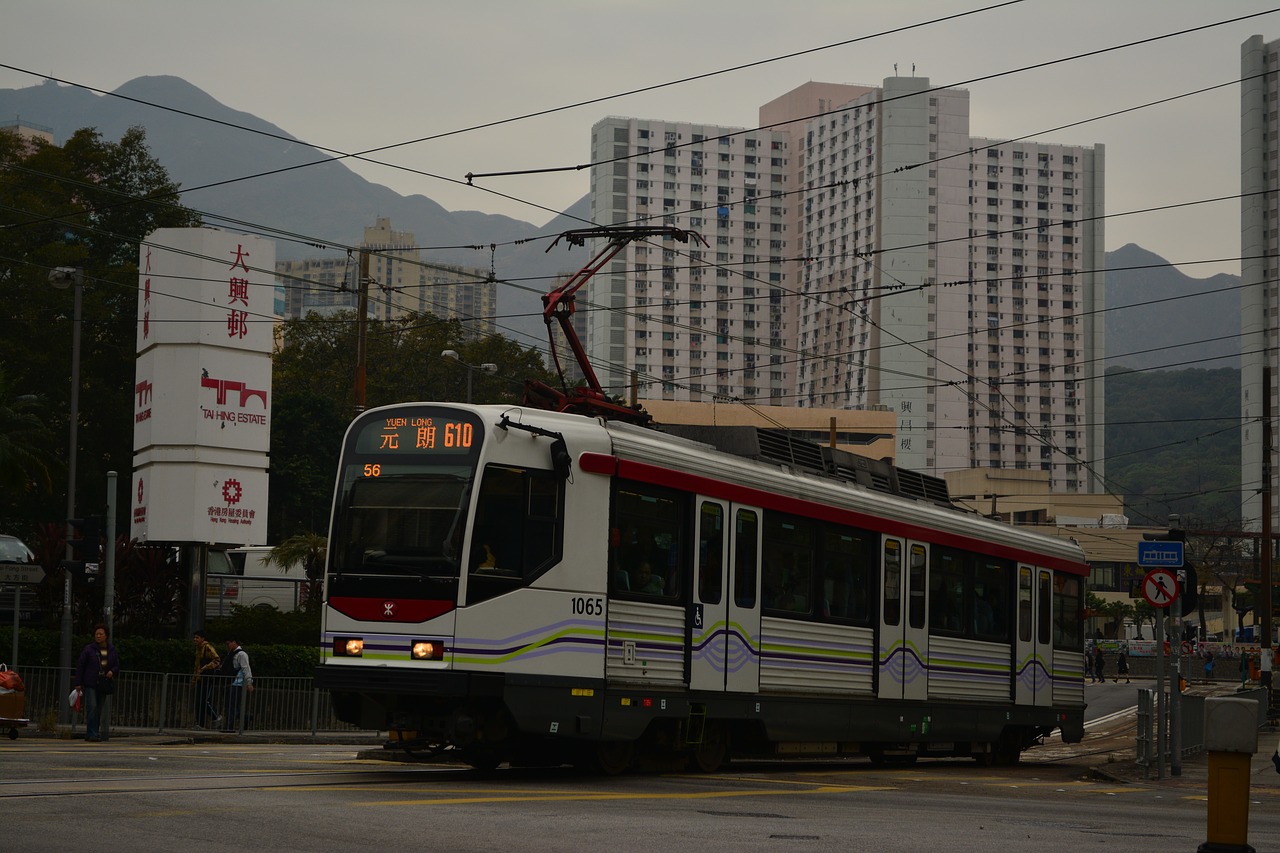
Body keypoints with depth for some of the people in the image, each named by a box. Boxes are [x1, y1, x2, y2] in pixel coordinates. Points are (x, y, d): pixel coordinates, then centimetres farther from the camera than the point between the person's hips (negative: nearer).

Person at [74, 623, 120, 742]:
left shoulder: (112, 650, 9)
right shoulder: (89, 649, -1)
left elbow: (117, 666, 13)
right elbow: (80, 666, 0)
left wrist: (112, 671, -11)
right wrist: (78, 683, -4)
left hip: (104, 685, 4)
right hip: (90, 684, -4)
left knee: (99, 710, 5)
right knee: (92, 708, -14)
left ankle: (90, 735, 12)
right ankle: (93, 734, -15)